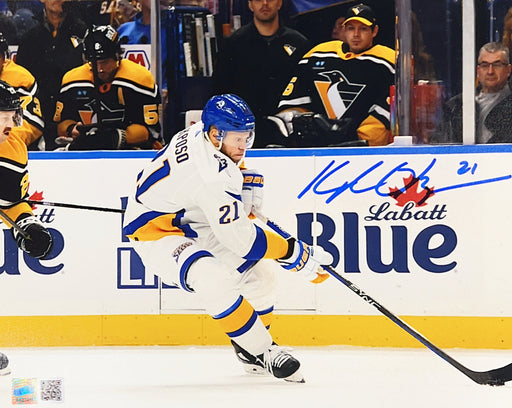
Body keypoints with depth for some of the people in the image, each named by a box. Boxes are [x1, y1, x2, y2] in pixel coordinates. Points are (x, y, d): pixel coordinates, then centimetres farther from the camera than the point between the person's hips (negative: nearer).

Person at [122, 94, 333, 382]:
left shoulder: (205, 131, -8)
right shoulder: (210, 176, -35)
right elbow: (241, 238, -33)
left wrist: (245, 179, 4)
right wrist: (296, 254, -26)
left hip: (192, 223, 10)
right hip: (156, 234, -10)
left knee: (259, 271, 7)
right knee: (215, 281, -34)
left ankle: (249, 350, 24)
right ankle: (262, 352, -21)